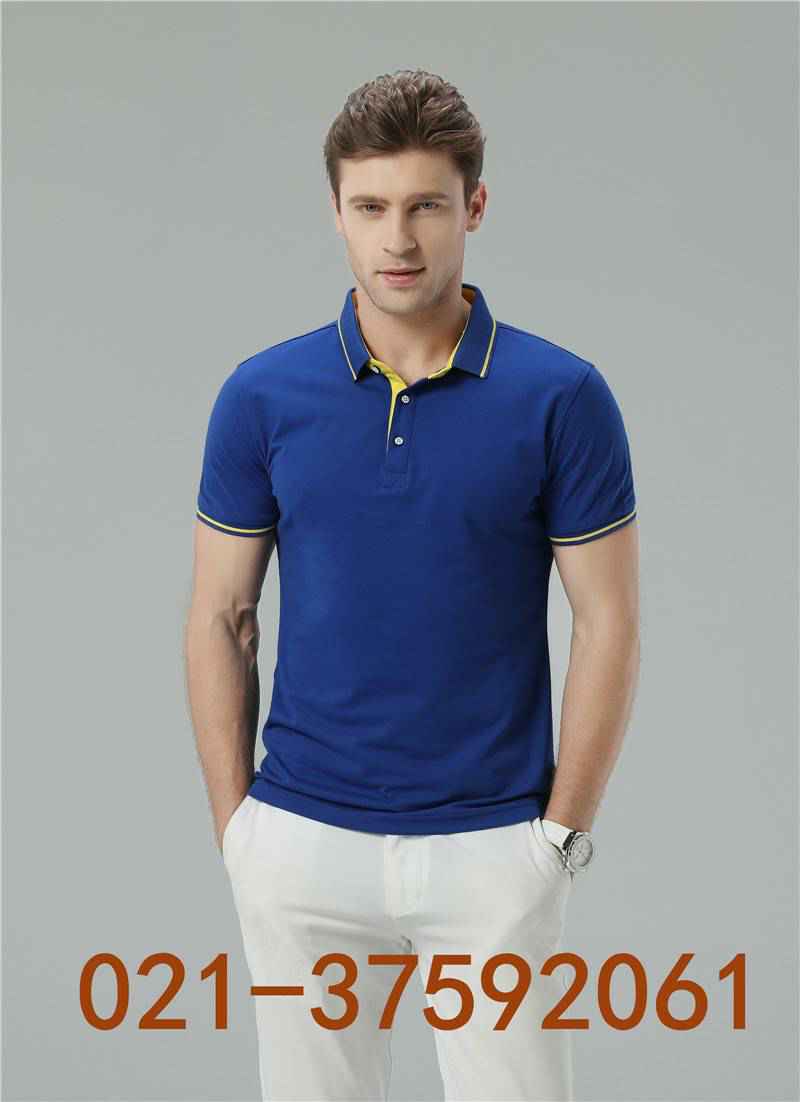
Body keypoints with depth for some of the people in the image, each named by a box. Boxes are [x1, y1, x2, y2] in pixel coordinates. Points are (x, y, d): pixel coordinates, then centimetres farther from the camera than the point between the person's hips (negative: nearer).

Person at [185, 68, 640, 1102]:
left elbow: (607, 621, -3)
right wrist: (235, 820, 1)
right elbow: (220, 617, 5)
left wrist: (561, 829, -5)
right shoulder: (263, 395, 0)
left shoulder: (561, 396, -6)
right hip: (303, 847, 2)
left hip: (491, 850, -1)